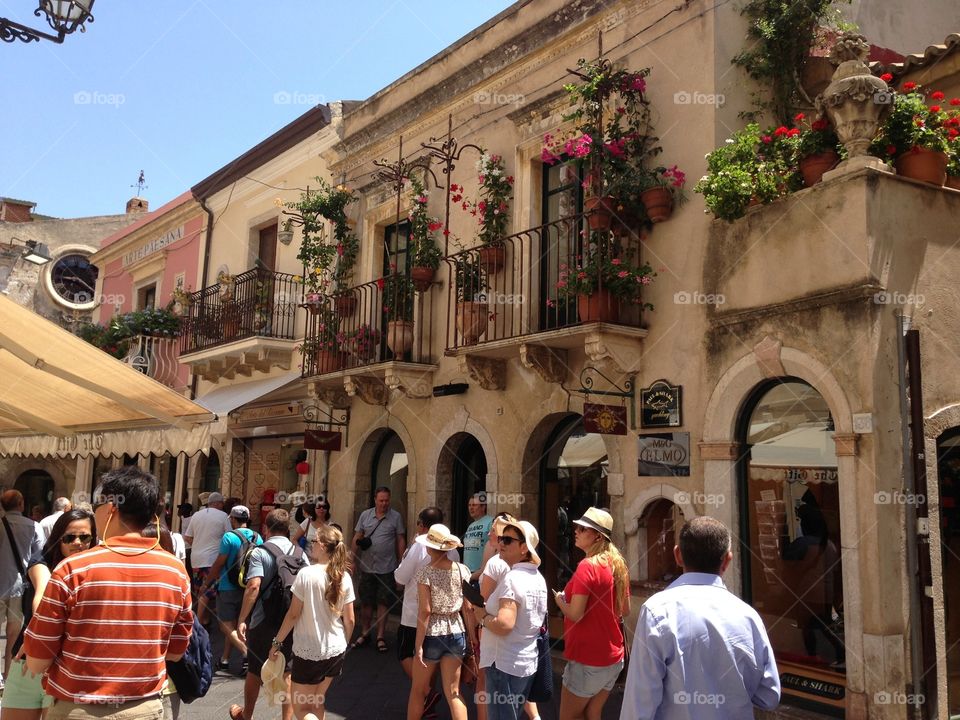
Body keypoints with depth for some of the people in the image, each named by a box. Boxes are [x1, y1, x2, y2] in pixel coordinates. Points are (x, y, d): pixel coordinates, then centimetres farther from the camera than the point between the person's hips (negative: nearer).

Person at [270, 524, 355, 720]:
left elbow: (293, 614, -14)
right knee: (316, 702, 23)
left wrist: (277, 642, -1)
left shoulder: (306, 574, -17)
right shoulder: (344, 578, -4)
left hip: (308, 652, -5)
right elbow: (349, 619, 1)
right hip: (335, 651, 5)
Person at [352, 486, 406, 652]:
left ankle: (380, 637, 13)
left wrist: (401, 564, 0)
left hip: (387, 568, -2)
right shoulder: (365, 515, 4)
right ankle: (364, 633, 24)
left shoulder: (396, 517, -1)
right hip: (367, 567, 2)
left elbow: (401, 541, 2)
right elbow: (357, 538, 7)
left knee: (383, 603, 4)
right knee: (365, 602, 10)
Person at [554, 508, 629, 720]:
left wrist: (559, 600, -4)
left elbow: (575, 614, -22)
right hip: (613, 656, 8)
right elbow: (625, 610, 13)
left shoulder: (587, 566, -20)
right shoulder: (617, 565, 4)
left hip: (588, 659, -8)